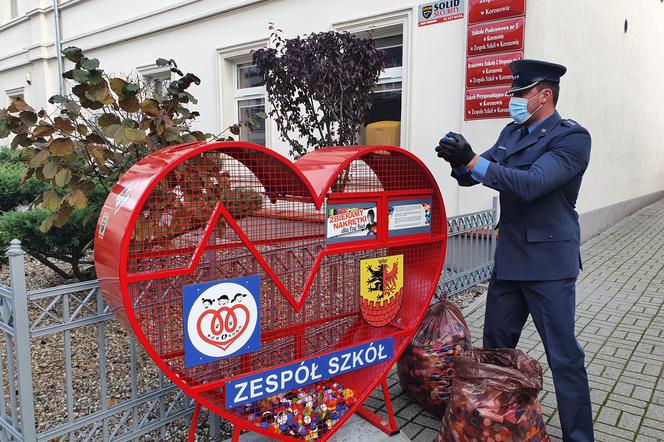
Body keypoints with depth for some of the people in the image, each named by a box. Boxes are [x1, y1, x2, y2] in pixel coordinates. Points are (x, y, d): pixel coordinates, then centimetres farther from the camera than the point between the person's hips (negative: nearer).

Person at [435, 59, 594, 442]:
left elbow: (531, 184, -26)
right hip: (509, 256, 8)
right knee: (496, 342, 18)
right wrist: (460, 161, -15)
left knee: (563, 353, 3)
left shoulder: (572, 137, -13)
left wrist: (473, 160, -30)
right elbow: (474, 176, 6)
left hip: (548, 261, -7)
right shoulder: (512, 132, 9)